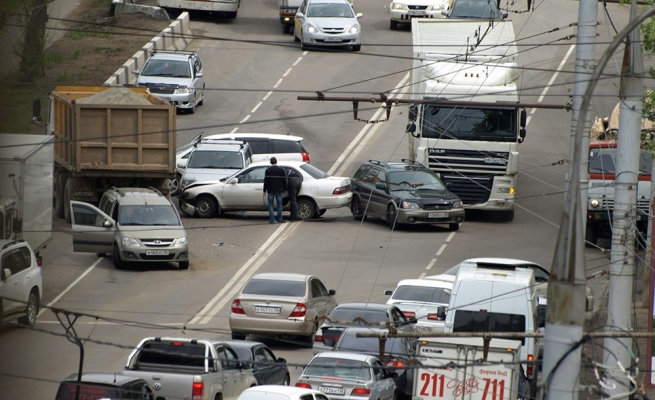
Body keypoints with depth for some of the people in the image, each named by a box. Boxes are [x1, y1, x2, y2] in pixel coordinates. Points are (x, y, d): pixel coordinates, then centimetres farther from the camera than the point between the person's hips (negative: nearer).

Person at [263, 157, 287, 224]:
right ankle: (280, 219, 14)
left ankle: (272, 219, -4)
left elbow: (266, 181, -5)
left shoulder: (268, 170, -5)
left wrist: (265, 190, 0)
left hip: (270, 190, -2)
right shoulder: (281, 170, 1)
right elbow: (284, 181, 4)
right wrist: (284, 189, 13)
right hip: (279, 190, 2)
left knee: (270, 205, 2)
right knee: (279, 204, 11)